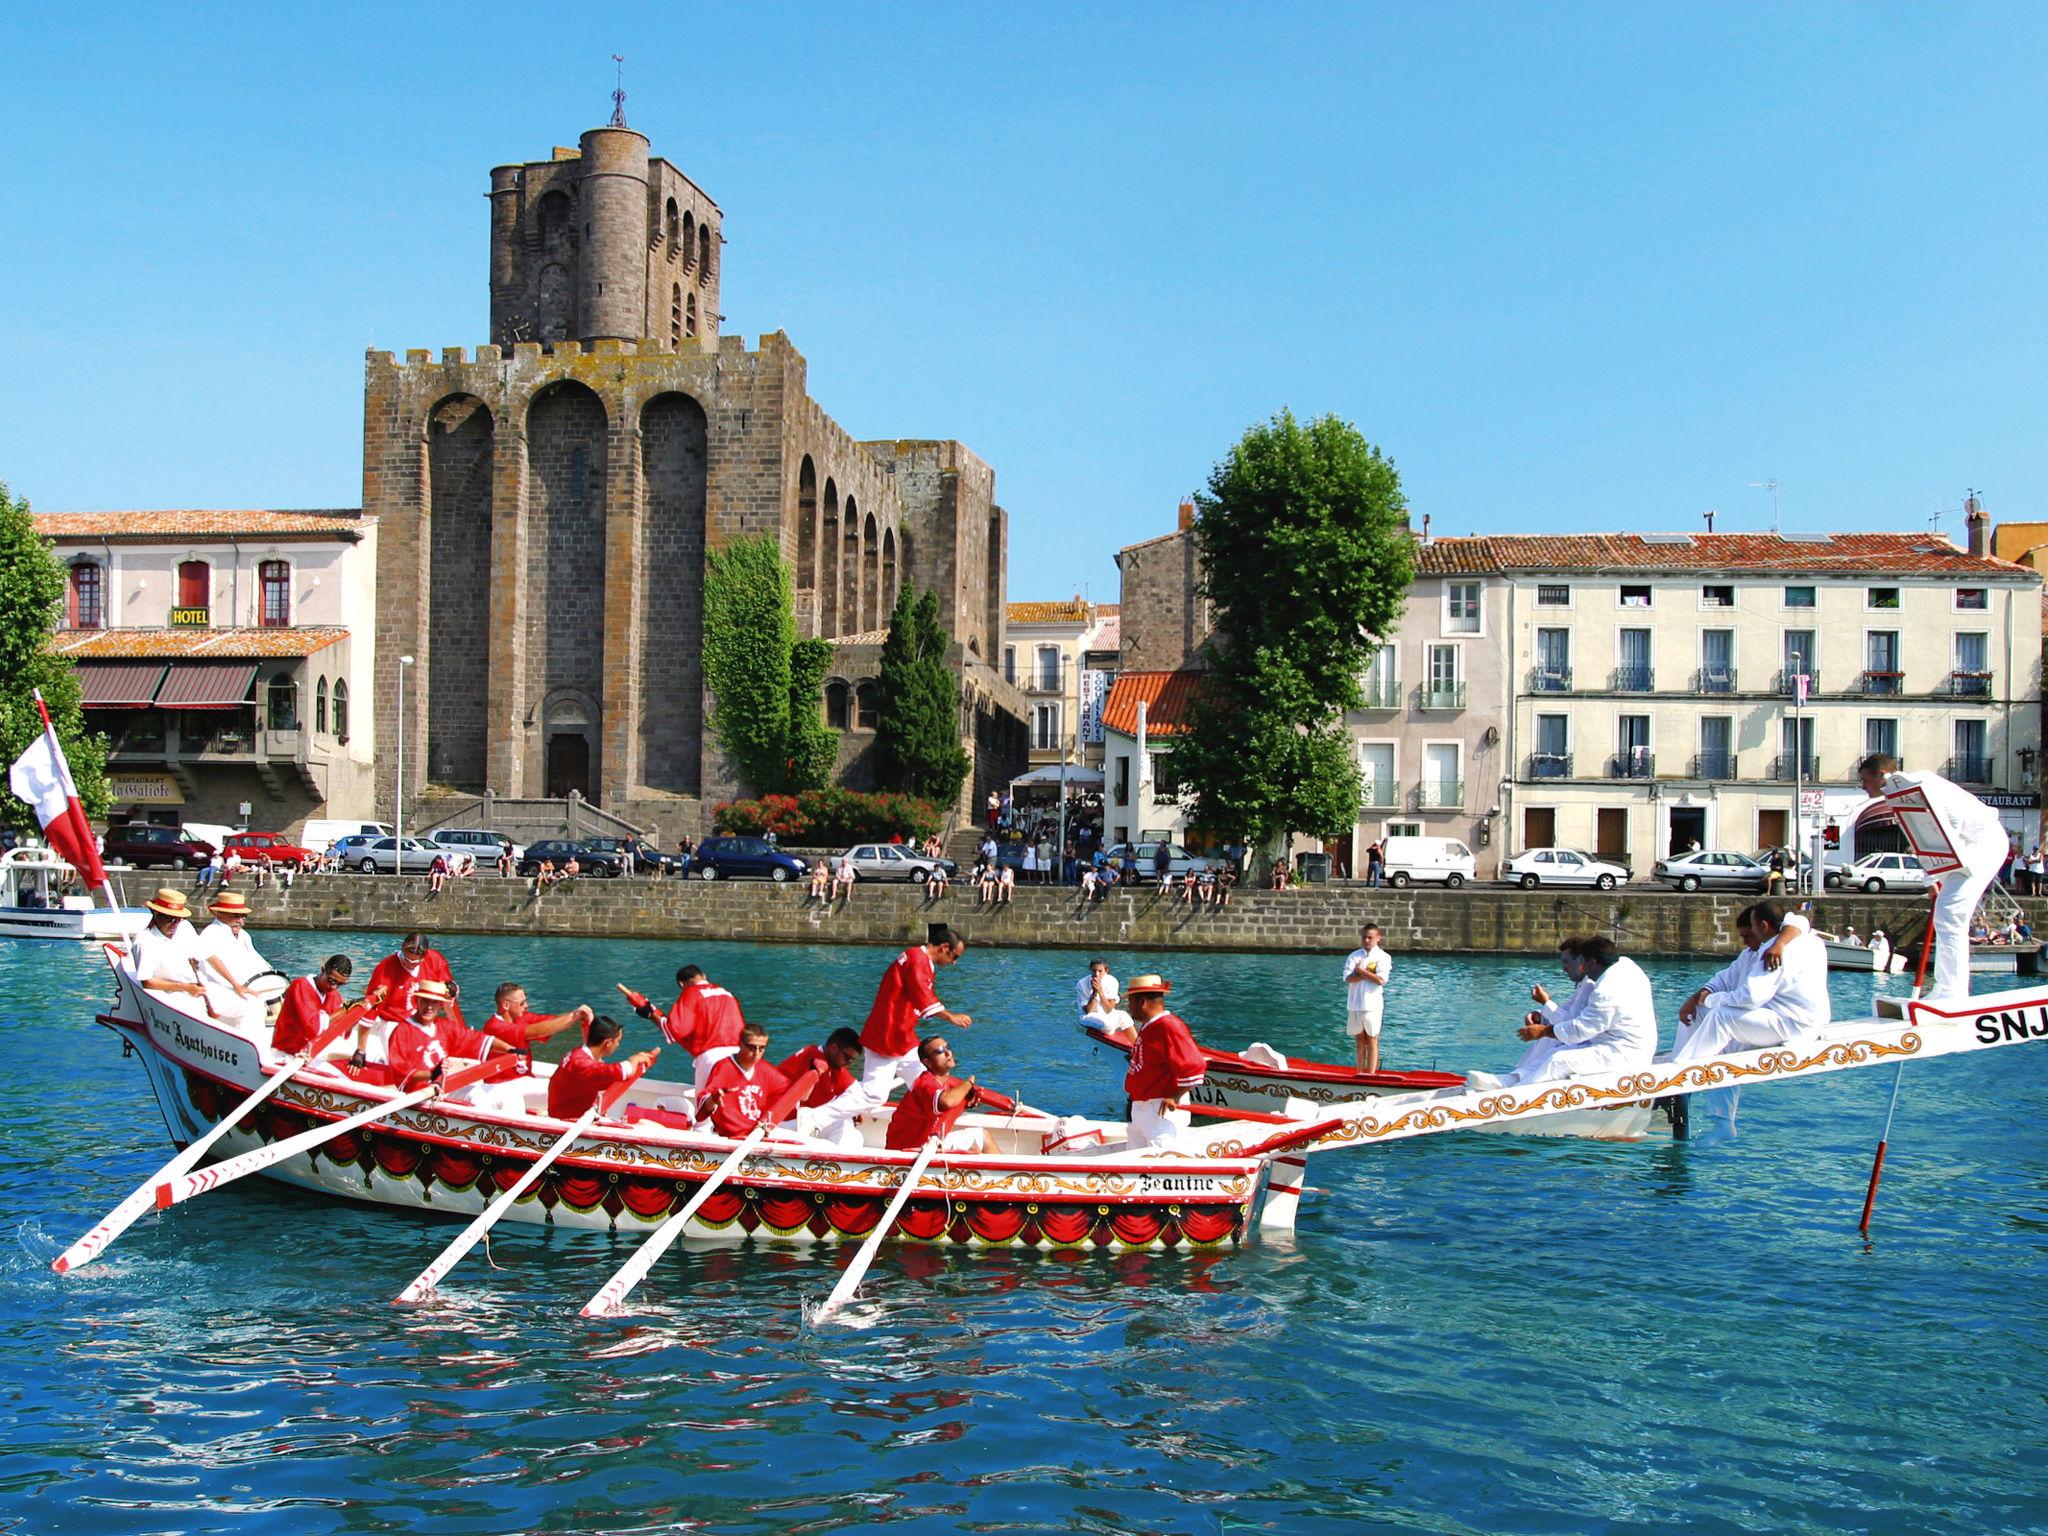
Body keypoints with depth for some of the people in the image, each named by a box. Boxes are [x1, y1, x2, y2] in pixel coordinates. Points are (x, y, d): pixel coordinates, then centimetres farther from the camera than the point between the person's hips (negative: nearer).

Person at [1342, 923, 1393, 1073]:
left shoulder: (1383, 957, 0)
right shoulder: (1354, 956, 7)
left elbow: (1381, 980, -14)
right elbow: (1348, 978, -7)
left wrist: (1360, 971, -9)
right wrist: (1368, 973, -14)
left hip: (1372, 1005, -3)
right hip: (1354, 1004, 3)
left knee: (1372, 1041, 0)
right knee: (1359, 1040, 10)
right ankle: (1360, 1073, 17)